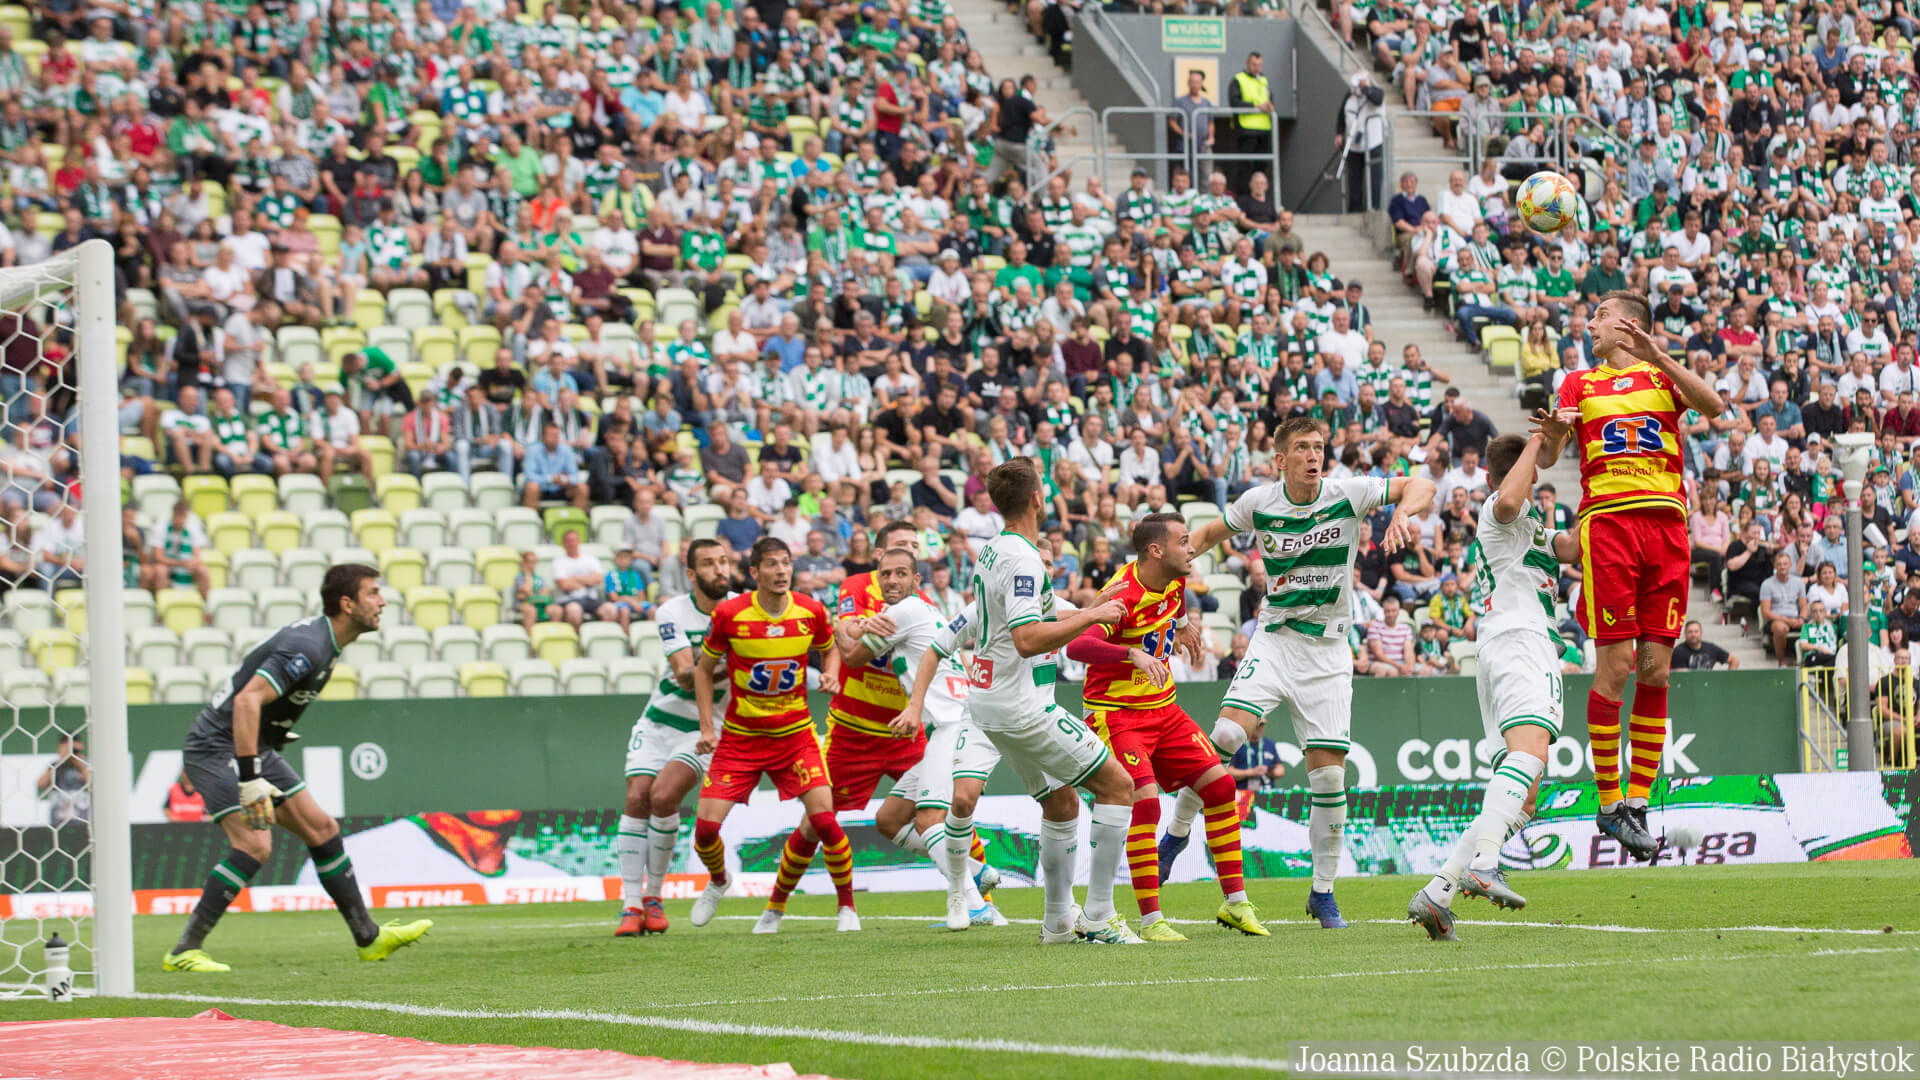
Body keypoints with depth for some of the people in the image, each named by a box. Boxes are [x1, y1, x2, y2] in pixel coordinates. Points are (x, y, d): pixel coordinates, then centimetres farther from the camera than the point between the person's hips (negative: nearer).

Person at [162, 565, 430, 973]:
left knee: (322, 829, 9)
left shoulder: (323, 642, 9)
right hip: (217, 745, -10)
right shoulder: (307, 647, -24)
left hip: (255, 748, 10)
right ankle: (184, 951, -18)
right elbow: (247, 701, -33)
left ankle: (369, 938, 18)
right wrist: (250, 779, -35)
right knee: (255, 845, -22)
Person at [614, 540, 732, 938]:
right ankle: (631, 905, -7)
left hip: (704, 728, -1)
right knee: (637, 798, -12)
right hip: (658, 722, 1)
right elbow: (685, 676, -21)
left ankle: (653, 897, -5)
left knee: (664, 796, -20)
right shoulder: (672, 613, -11)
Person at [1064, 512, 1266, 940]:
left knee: (1219, 785, 2)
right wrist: (1133, 654, -52)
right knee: (1145, 802, -22)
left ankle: (1235, 904, 11)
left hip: (1162, 708, 8)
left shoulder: (1174, 581, 2)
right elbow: (1077, 646, -41)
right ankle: (1150, 920, -15)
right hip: (1115, 710, -8)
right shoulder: (1123, 595, -24)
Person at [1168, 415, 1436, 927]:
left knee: (1328, 774, -4)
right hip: (1275, 639, 0)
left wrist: (1403, 513, -27)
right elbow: (1213, 530, 16)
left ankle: (1322, 891, 10)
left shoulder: (1347, 495, -6)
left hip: (1328, 650, 0)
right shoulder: (1258, 503, -2)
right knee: (1227, 734, -23)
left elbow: (1420, 486, -6)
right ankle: (1176, 833, -3)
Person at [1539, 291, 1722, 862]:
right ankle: (1608, 801, -4)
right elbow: (1548, 457, 6)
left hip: (1666, 520, 2)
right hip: (1606, 520, -1)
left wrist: (1658, 356, -11)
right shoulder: (1580, 384, 17)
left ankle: (1638, 800, 4)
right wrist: (1554, 429, -16)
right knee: (1616, 664, -9)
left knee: (1656, 668, -1)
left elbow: (1713, 406, -3)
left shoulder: (1663, 377, 17)